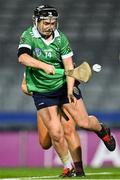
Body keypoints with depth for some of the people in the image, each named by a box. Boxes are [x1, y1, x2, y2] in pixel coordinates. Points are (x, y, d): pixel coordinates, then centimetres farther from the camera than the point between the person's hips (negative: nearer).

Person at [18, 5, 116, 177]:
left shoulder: (61, 38, -6)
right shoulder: (28, 36, -12)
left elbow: (69, 66, -9)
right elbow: (23, 57, -30)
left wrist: (70, 90, -20)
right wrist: (44, 66, -44)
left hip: (64, 85, 1)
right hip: (42, 91, -1)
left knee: (84, 122, -5)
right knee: (56, 134, -7)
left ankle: (102, 130, 30)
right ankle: (68, 166, 15)